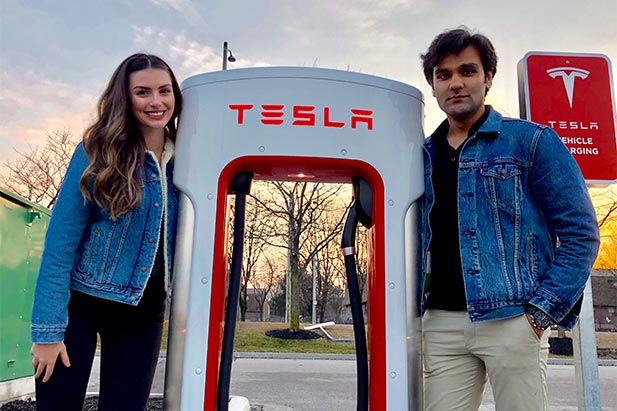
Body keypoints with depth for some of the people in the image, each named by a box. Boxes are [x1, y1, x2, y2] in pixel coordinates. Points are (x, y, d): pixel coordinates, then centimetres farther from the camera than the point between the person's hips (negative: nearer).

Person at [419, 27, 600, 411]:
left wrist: (543, 310, -10)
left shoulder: (531, 141, 0)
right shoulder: (423, 156, 12)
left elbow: (580, 233, -3)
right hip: (441, 322, 4)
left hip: (511, 319, -3)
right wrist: (417, 303, 7)